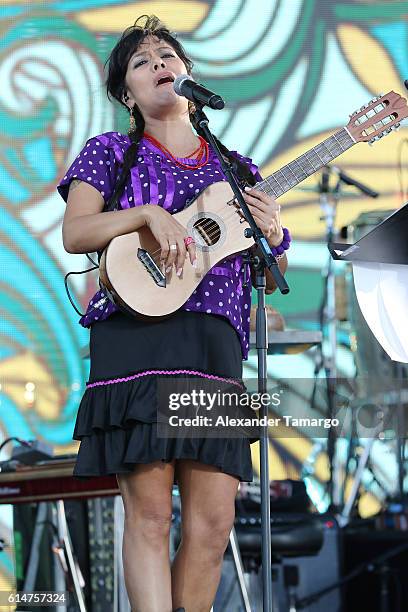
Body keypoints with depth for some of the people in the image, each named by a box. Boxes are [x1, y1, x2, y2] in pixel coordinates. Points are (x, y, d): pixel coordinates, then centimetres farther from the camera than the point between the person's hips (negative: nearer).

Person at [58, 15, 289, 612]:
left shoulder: (236, 170, 22)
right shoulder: (112, 152, 14)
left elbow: (272, 281, 22)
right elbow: (75, 234, 0)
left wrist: (273, 237, 1)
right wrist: (147, 213, -13)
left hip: (216, 345, 3)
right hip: (136, 335, -3)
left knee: (214, 519, -5)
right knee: (149, 510, -11)